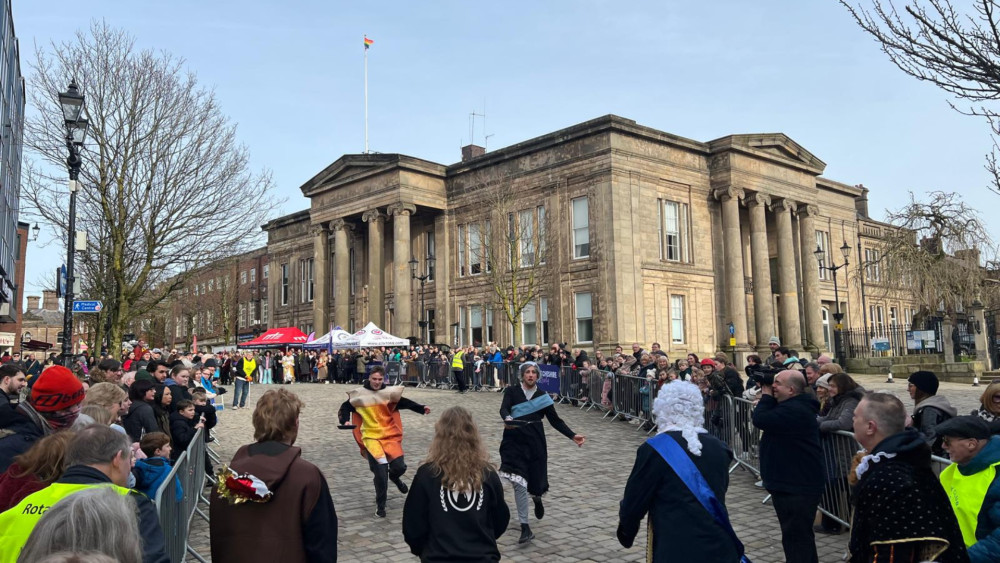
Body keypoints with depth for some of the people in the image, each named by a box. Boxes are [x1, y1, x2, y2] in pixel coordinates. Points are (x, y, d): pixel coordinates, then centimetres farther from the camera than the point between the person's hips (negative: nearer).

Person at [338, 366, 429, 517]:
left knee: (400, 466, -5)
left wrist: (422, 408, -11)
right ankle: (380, 505, 13)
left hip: (390, 435, 2)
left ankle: (393, 477, 35)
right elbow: (346, 407, 2)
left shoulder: (389, 392, 1)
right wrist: (344, 420, -16)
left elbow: (404, 402, 2)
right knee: (380, 473, -9)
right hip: (371, 437, -2)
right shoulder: (360, 394, -3)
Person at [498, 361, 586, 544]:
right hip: (514, 441, -2)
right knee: (519, 483, -11)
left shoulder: (542, 396, 6)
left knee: (535, 480, 9)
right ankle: (525, 528, -1)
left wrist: (573, 436, -2)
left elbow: (555, 420, 8)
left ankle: (537, 498, 49)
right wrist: (507, 419, -39)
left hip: (535, 441, 2)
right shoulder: (512, 391, 1)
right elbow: (504, 408, -16)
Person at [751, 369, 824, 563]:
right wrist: (768, 396, 4)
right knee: (801, 534, 24)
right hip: (795, 482, 11)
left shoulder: (794, 410, -24)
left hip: (797, 486, -11)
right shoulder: (793, 406, 11)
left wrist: (766, 395, -14)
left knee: (795, 537, -5)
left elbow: (760, 419, -29)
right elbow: (768, 417, 16)